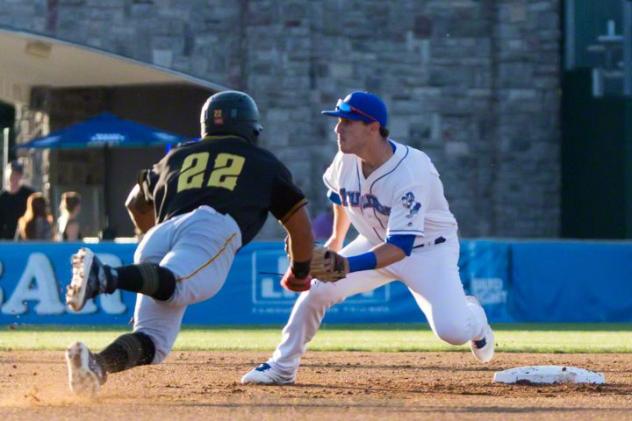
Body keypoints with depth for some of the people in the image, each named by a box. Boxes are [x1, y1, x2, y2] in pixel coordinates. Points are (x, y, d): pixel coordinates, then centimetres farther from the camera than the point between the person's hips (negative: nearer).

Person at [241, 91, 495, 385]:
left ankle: (474, 317, 16)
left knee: (452, 331, -22)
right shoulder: (347, 160, -14)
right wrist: (337, 238, 20)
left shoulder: (410, 174, -35)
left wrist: (350, 265, -52)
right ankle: (283, 367, 4)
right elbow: (339, 191, 13)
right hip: (377, 243, 6)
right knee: (318, 288, -12)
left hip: (429, 248, -6)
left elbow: (401, 246, -40)